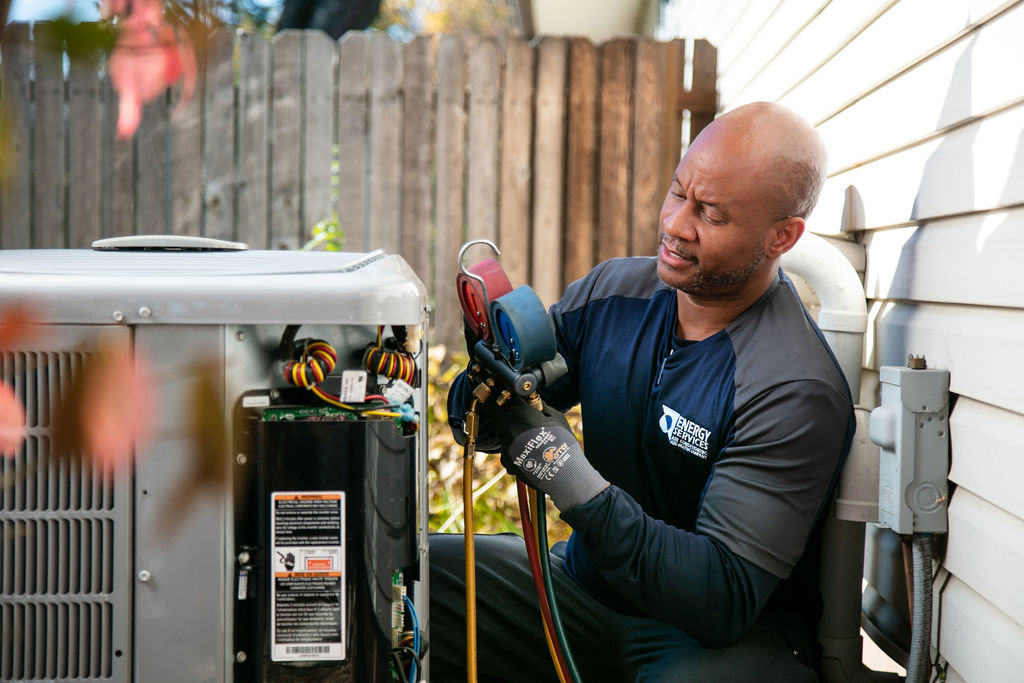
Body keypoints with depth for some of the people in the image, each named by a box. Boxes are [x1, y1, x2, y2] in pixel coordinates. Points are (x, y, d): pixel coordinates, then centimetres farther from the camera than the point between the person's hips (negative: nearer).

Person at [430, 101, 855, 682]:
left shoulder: (796, 393, -23)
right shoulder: (612, 291, -2)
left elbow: (725, 602, -27)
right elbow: (467, 409, 6)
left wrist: (570, 475, -34)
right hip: (586, 583, 6)